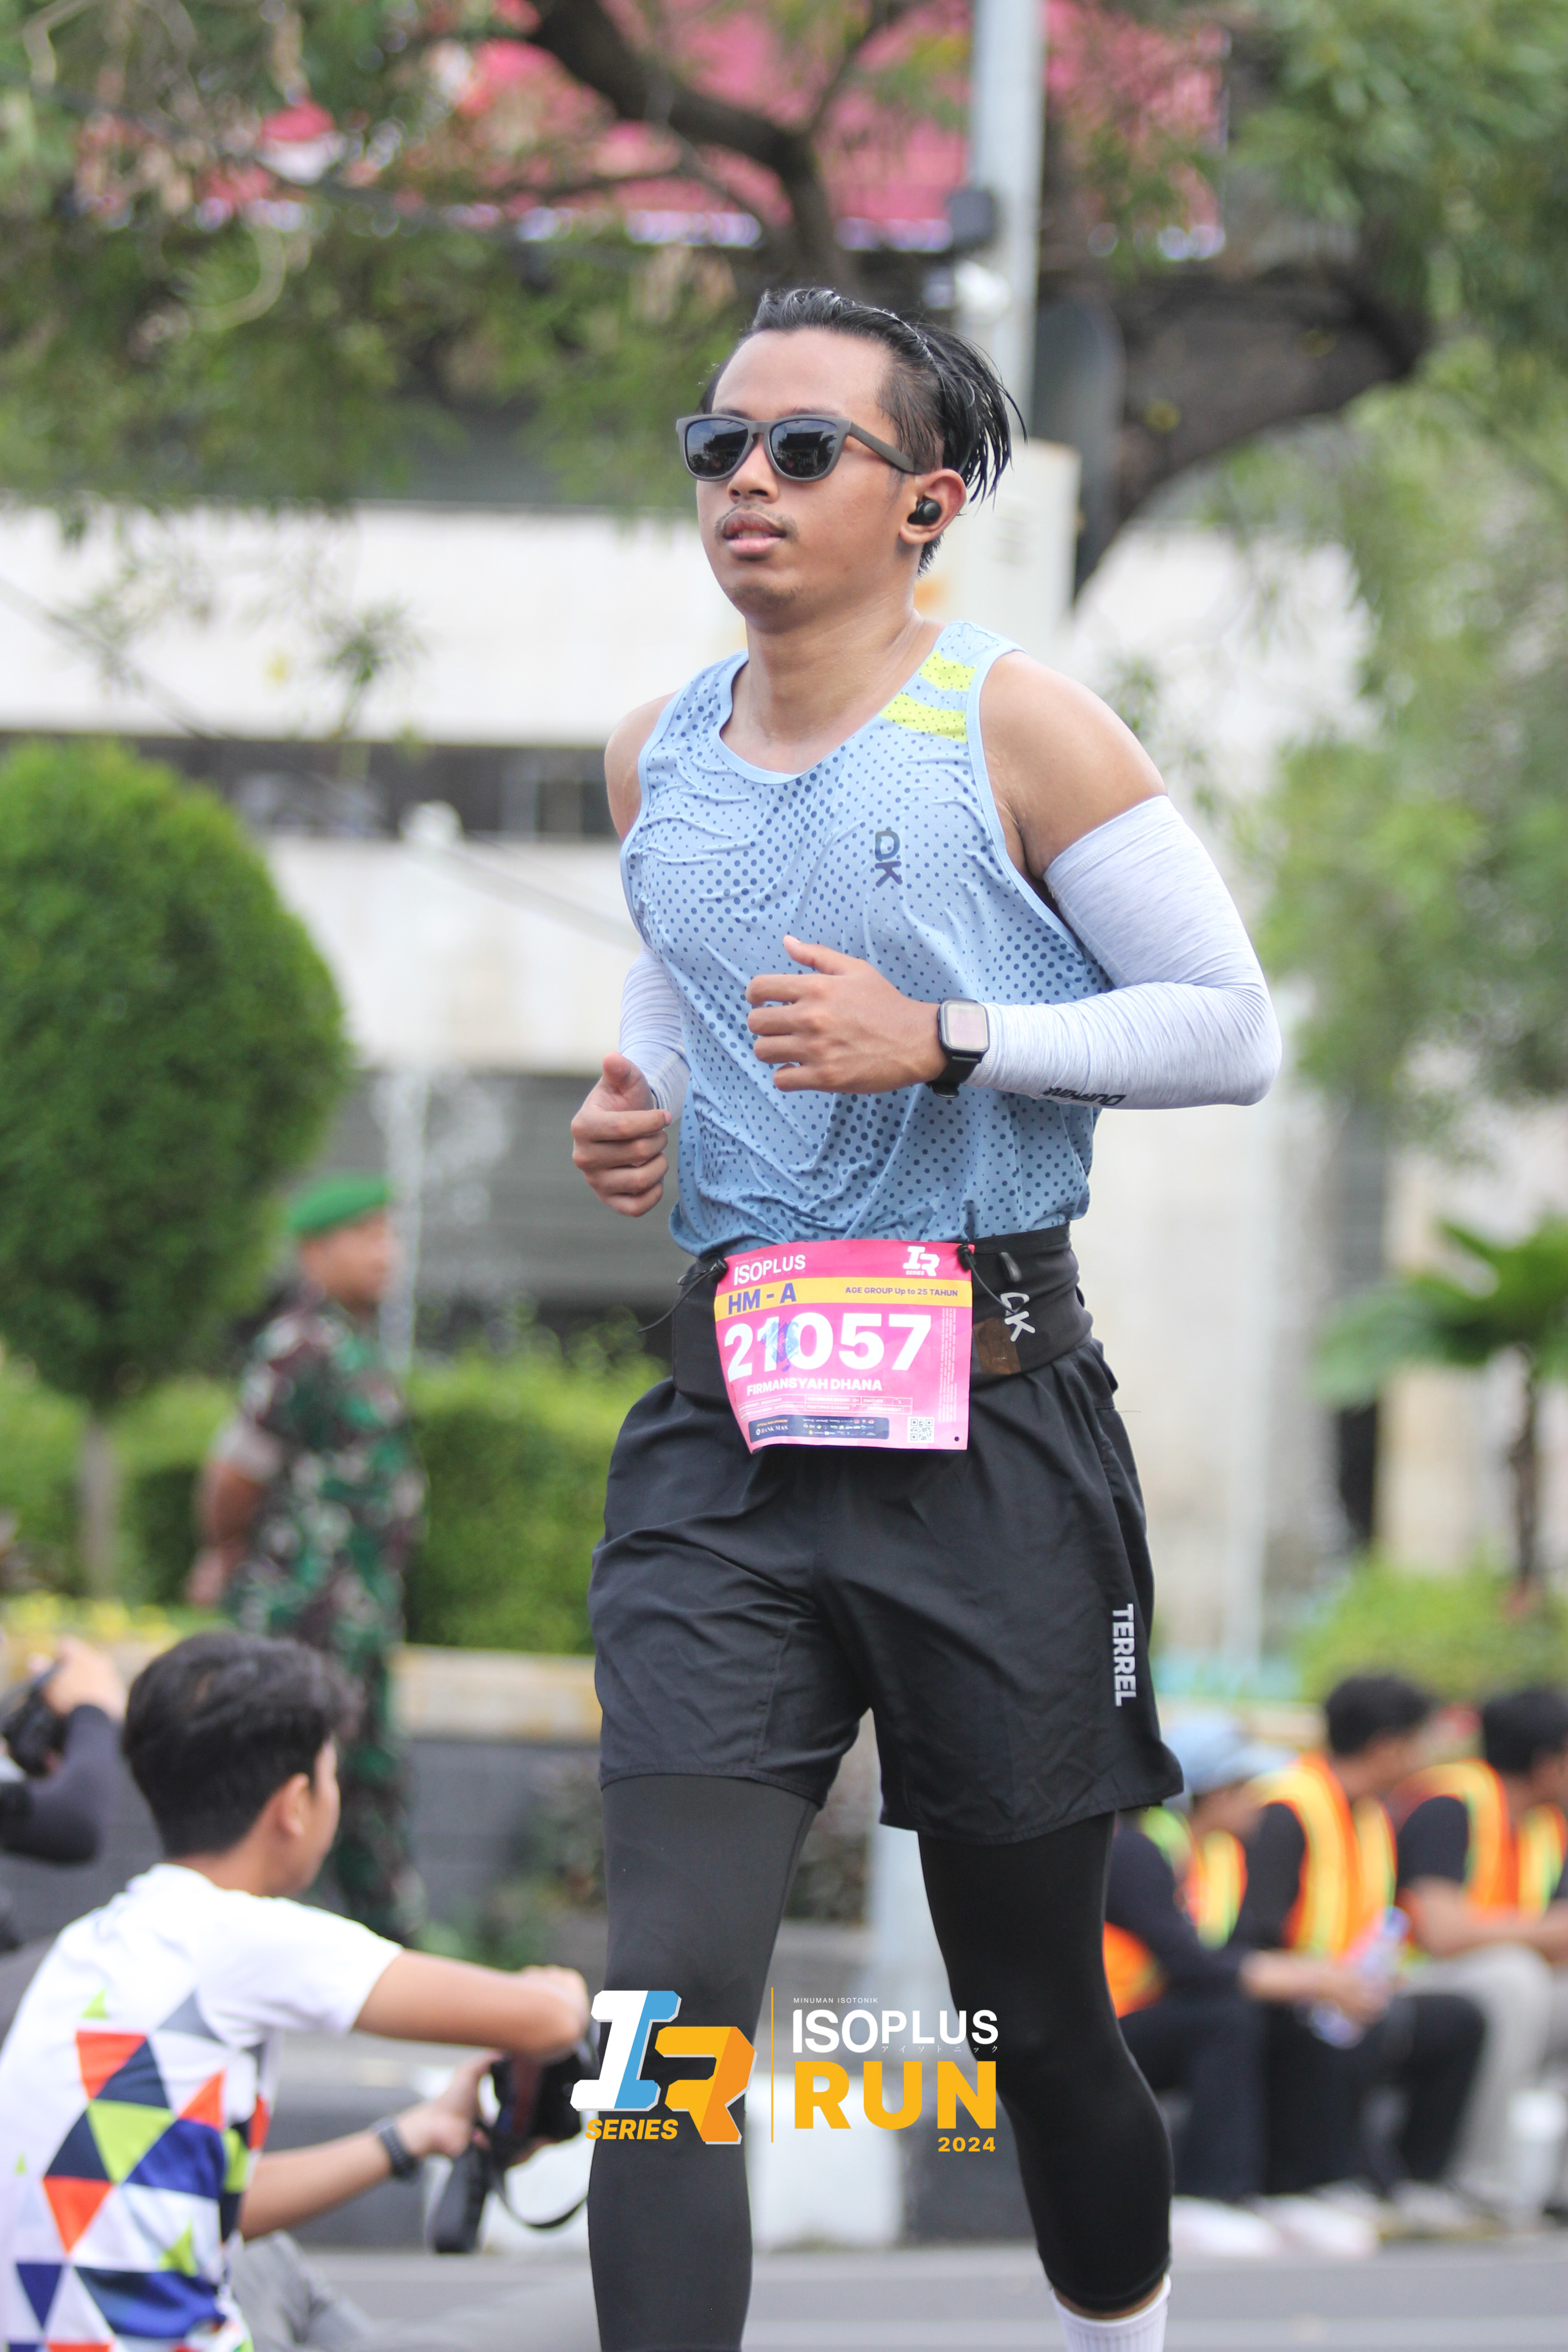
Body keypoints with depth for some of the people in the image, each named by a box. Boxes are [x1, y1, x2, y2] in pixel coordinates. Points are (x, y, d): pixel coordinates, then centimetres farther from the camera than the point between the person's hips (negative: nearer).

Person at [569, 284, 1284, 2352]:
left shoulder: (1013, 728, -4)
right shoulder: (657, 758, 12)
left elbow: (1233, 1029, -5)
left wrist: (943, 1041, -16)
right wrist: (636, 1107, 9)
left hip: (991, 1424, -4)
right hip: (727, 1428, 4)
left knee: (1035, 2005, 8)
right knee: (670, 1989, -13)